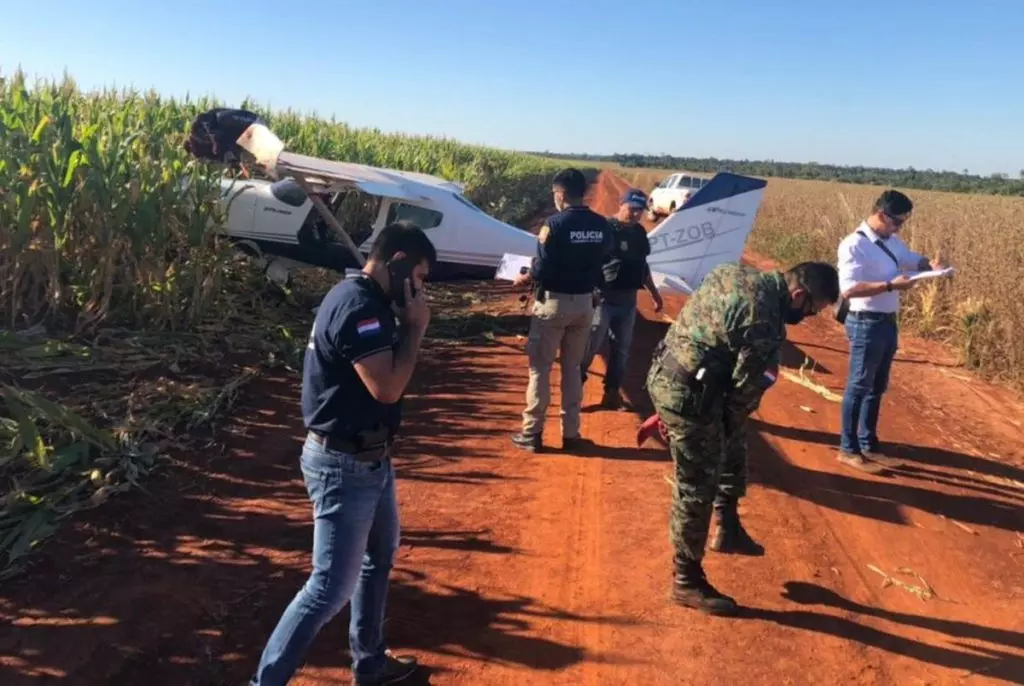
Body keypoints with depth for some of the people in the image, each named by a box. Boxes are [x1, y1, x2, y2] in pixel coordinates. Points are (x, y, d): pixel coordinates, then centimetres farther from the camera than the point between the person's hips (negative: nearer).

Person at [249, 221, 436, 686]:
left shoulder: (368, 301, 8)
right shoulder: (357, 305, -23)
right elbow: (387, 386, -28)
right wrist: (414, 327, -19)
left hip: (370, 459, 11)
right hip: (345, 466, -11)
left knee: (379, 558, 25)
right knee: (332, 587, -2)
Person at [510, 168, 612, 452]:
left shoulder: (555, 224, -16)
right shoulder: (602, 225, 2)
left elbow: (542, 270, -17)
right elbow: (603, 264, 8)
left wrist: (525, 278, 3)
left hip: (554, 301, -5)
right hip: (584, 302, 6)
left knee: (539, 367, 5)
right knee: (573, 368, 16)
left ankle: (532, 432, 9)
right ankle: (571, 433, 19)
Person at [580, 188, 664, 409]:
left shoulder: (640, 232, 11)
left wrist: (654, 293, 24)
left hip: (628, 298, 7)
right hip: (605, 297, -7)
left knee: (622, 348, 11)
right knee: (590, 345, -6)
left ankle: (612, 391, 22)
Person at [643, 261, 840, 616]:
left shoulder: (741, 274, 6)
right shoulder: (762, 319, -22)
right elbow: (746, 388, -14)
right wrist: (729, 422, 4)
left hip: (666, 372, 10)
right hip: (687, 392, -10)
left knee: (734, 442, 27)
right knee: (697, 488, 3)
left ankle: (729, 529, 39)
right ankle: (687, 581, 18)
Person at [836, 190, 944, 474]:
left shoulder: (892, 242, 8)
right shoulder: (854, 245, -18)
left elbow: (911, 258, 25)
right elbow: (848, 290, -26)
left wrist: (929, 264, 2)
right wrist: (891, 285, -27)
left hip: (888, 323, 9)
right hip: (866, 324, -9)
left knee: (877, 387, 16)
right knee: (859, 387, 0)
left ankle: (868, 445, 28)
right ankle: (848, 450, 11)